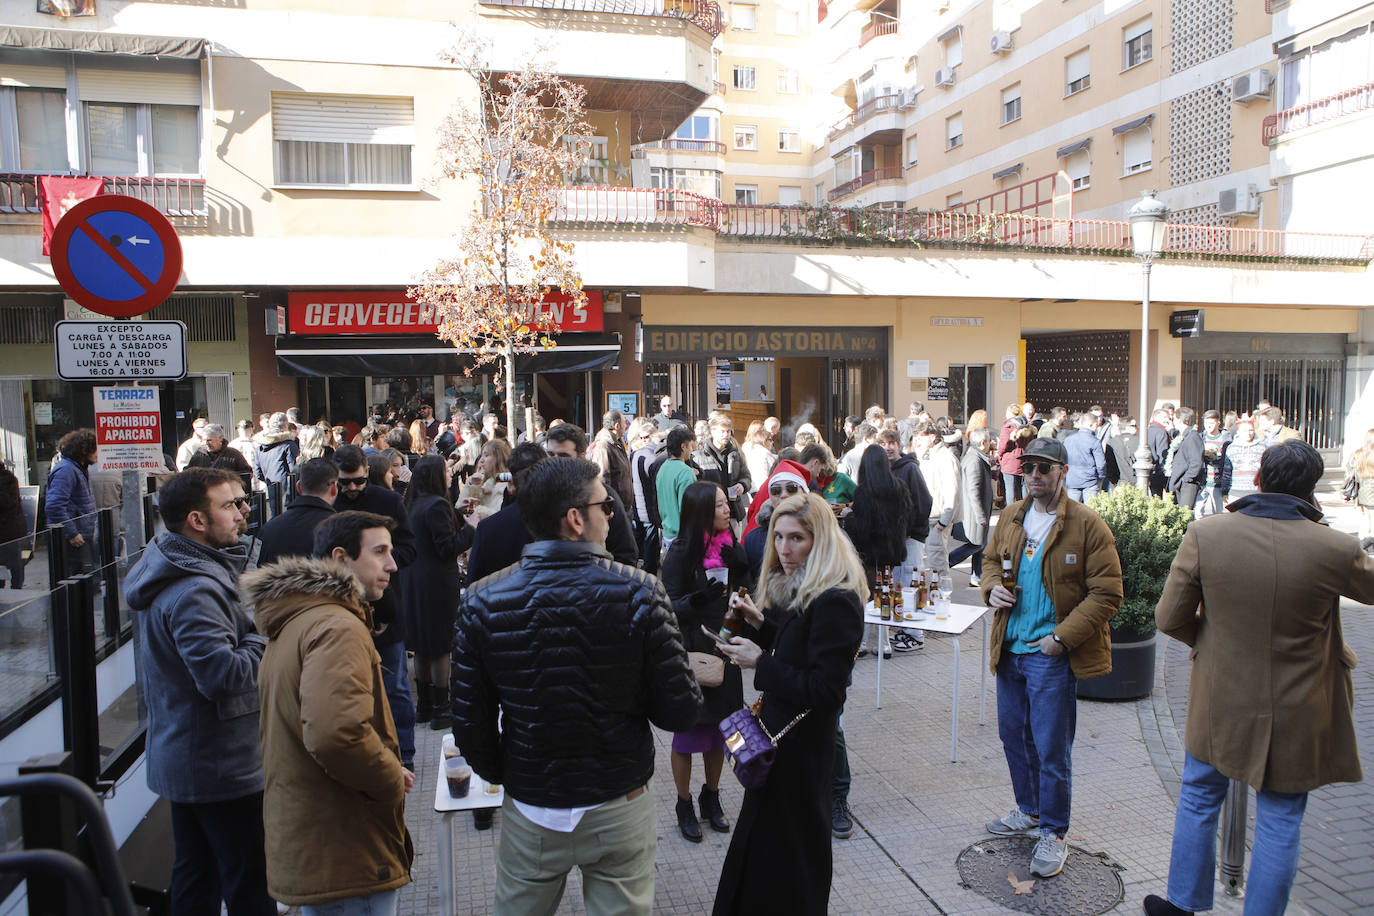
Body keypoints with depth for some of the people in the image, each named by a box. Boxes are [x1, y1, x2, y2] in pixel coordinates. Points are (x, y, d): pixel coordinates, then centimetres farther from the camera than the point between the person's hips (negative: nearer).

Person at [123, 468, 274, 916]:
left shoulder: (170, 571, 8)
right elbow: (223, 675, -32)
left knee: (195, 874, 22)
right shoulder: (194, 591, -26)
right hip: (221, 764, -10)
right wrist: (264, 633, -18)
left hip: (181, 758, 10)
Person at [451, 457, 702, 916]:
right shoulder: (639, 593, -20)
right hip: (620, 808, -1)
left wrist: (502, 775, 12)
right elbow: (680, 712, -16)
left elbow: (470, 724, -7)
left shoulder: (483, 602, -13)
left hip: (529, 811, 2)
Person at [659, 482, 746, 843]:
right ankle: (684, 805, 25)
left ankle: (711, 797, 35)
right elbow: (669, 606, -15)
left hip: (724, 650, 5)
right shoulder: (681, 552, -13)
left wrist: (740, 569, -13)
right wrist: (699, 599, -33)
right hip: (691, 651, -5)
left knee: (719, 726, 16)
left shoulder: (732, 547, 3)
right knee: (688, 729, 7)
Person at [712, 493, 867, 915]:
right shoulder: (798, 588, 6)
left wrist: (761, 664, -21)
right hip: (779, 735, 9)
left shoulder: (834, 602, -25)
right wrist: (761, 622, -1)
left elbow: (826, 690, -25)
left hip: (799, 746, -9)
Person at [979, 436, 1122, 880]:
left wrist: (1062, 637, -17)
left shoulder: (1088, 525, -11)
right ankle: (1029, 811, 39)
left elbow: (1106, 594, -12)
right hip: (1009, 648, 6)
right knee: (1013, 735, 18)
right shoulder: (1010, 517, 7)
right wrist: (991, 587, -2)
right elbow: (991, 560, 21)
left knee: (1051, 748, 1)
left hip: (1053, 654, -6)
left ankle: (1053, 834, 19)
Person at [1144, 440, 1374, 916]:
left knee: (1198, 802, 22)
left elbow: (1170, 618, -11)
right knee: (1280, 824, 16)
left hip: (1221, 702, 1)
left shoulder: (1205, 533, -18)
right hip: (1295, 715, -1)